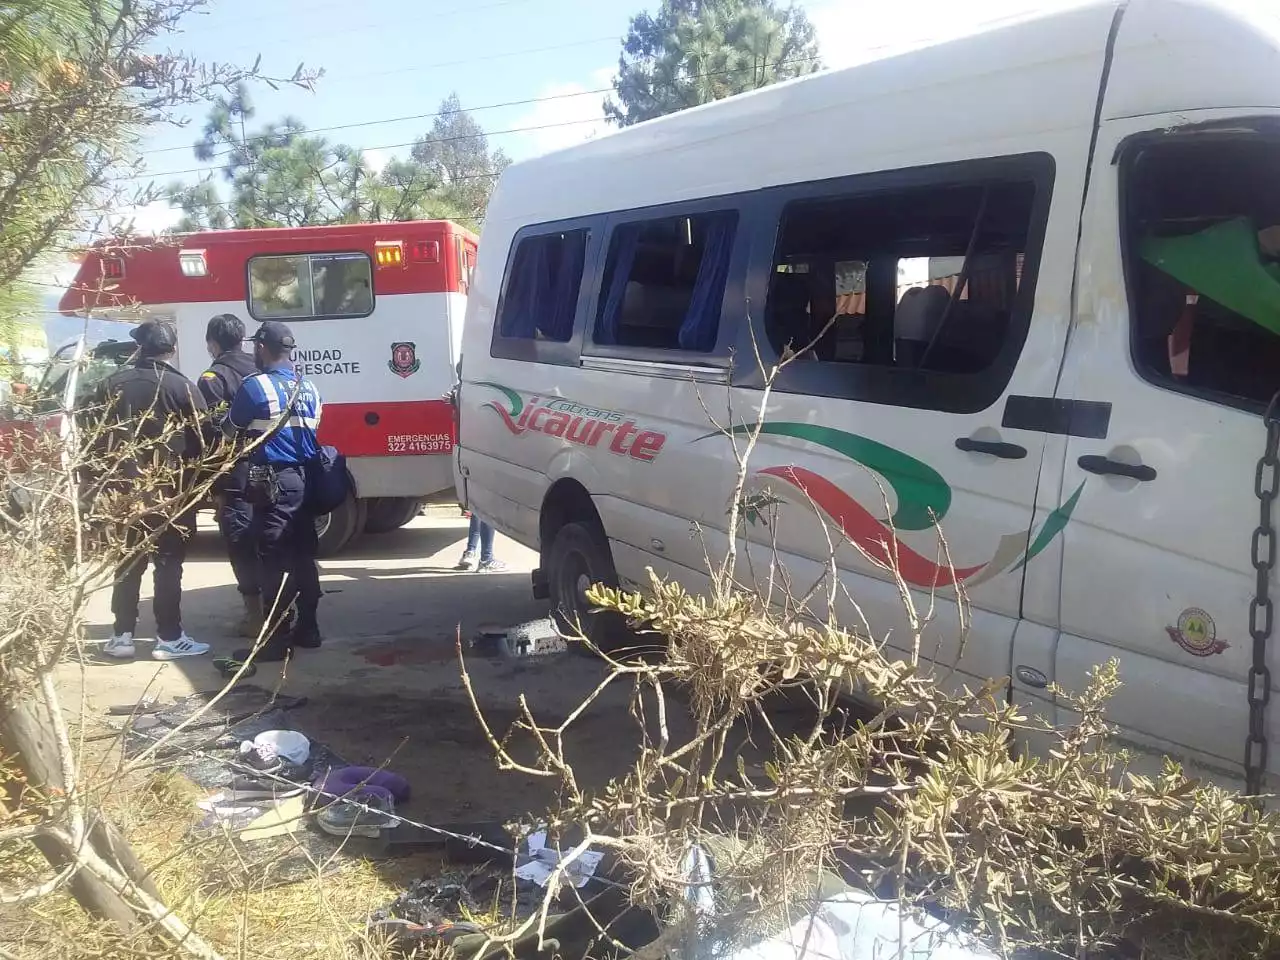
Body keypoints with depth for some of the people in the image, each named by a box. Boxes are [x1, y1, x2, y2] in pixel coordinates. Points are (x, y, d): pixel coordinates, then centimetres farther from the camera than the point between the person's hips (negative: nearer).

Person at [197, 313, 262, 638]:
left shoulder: (213, 378, -9)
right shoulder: (258, 370, 10)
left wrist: (216, 484, -14)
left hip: (236, 476, -7)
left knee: (241, 543, 0)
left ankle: (255, 614, 2)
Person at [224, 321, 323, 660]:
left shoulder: (255, 385, -9)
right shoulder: (309, 388, 11)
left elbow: (231, 429, 3)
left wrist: (225, 422, 26)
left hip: (274, 482, -7)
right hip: (306, 478, 7)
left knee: (274, 561, -4)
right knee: (303, 556, 13)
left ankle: (277, 639, -2)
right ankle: (307, 628, 20)